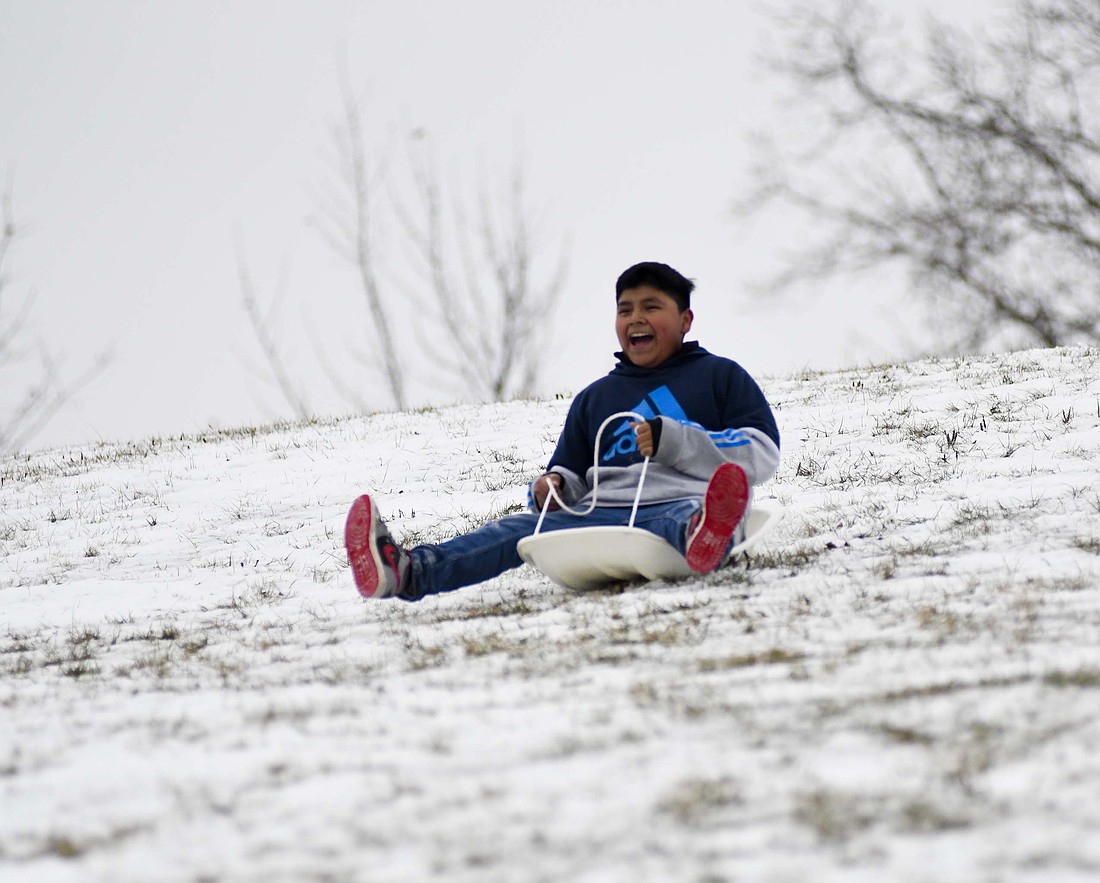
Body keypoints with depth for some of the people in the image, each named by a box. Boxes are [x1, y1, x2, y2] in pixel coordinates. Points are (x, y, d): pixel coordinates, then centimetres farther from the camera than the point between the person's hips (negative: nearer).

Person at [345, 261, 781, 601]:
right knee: (525, 527, -22)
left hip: (679, 502, -4)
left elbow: (762, 455, 4)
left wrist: (673, 439, -7)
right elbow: (572, 474, 34)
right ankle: (408, 572, -45)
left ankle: (703, 537, -80)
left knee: (686, 518, -41)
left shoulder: (721, 377, 17)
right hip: (603, 513, 4)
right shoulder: (594, 398, 33)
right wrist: (553, 487, 8)